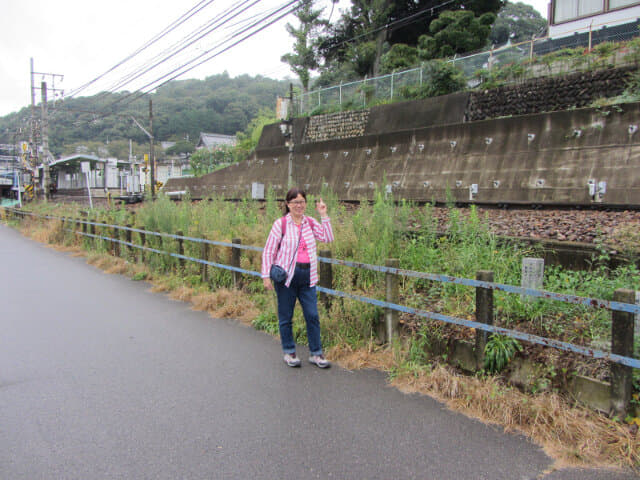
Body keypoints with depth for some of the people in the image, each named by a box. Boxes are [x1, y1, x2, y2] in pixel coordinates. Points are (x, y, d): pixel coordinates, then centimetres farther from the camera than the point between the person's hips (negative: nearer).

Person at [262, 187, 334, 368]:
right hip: (286, 275, -3)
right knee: (286, 316, 7)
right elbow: (268, 251, -1)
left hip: (308, 277, 3)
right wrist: (266, 276, -6)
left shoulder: (310, 223, 9)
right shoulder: (281, 224, -3)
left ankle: (316, 353, 15)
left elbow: (328, 238, -1)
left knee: (312, 315, 3)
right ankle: (289, 353, 23)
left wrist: (324, 215, -5)